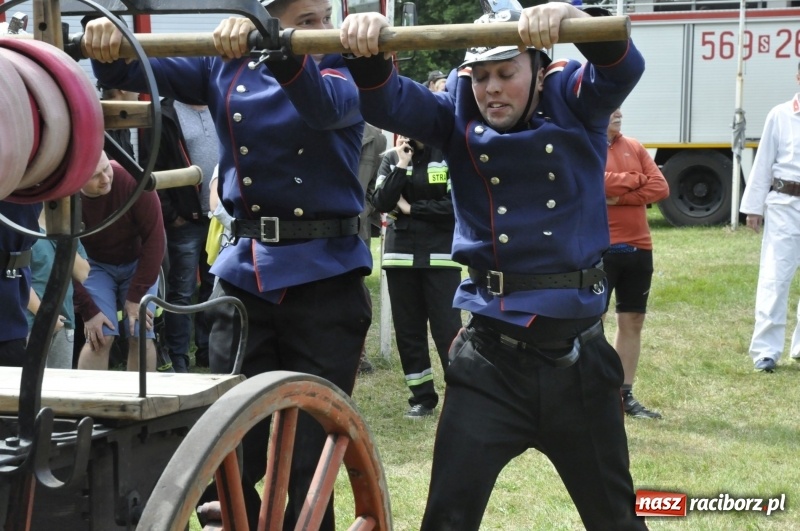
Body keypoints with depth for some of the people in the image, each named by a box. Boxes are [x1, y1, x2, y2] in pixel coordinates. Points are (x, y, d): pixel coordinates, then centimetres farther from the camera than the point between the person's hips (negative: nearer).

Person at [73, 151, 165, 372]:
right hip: (96, 264, 0)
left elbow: (154, 238, -22)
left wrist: (136, 296, -21)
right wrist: (88, 311, -20)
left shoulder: (133, 181, -30)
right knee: (100, 337, -15)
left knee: (140, 336, -7)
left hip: (138, 263, 0)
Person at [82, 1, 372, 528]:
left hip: (326, 278, -2)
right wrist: (109, 43, -25)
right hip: (244, 273, 3)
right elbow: (137, 70, -2)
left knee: (310, 459, 2)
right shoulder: (228, 69, 7)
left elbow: (323, 107, -25)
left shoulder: (345, 71, -2)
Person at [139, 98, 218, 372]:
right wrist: (169, 215, -10)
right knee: (182, 292, -1)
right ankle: (177, 360, 5)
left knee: (214, 288, 11)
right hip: (185, 220, -5)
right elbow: (152, 169, -9)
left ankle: (207, 350, 21)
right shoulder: (165, 115, -6)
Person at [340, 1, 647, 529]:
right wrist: (369, 51, -36)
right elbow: (388, 102, -13)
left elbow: (622, 66, -22)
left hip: (576, 352, 0)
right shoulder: (459, 115, 3)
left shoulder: (575, 104, -1)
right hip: (490, 354, 0)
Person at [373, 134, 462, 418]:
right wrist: (402, 165, -9)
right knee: (407, 328, 7)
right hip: (400, 255, 4)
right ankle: (422, 397, 16)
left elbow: (455, 204, -12)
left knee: (447, 327, -8)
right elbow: (381, 203, -3)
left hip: (440, 255, -4)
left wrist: (411, 208, -8)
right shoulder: (392, 158, 7)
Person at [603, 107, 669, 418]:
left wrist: (620, 196, -12)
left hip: (638, 248, 6)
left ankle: (625, 395, 15)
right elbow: (597, 182, -22)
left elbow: (661, 187, 1)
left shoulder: (634, 147, 13)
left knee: (632, 322, 8)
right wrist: (637, 179, -7)